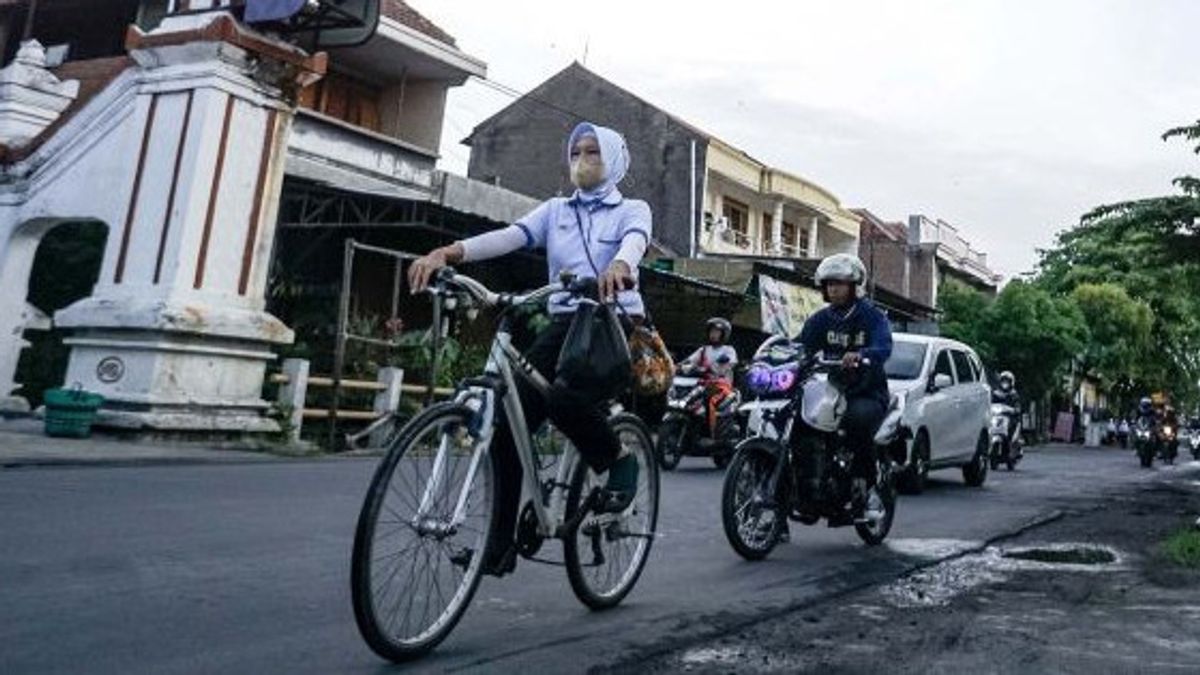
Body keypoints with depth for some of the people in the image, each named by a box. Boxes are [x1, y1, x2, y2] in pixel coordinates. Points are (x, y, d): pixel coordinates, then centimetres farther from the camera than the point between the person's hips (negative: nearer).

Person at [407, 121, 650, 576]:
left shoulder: (632, 210, 8)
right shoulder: (555, 210, 17)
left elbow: (635, 242, -17)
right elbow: (508, 237, -1)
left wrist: (620, 265, -43)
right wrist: (448, 252, -21)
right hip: (563, 324, 4)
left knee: (564, 399, -34)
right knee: (507, 423, -11)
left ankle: (619, 459, -3)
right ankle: (501, 545, 2)